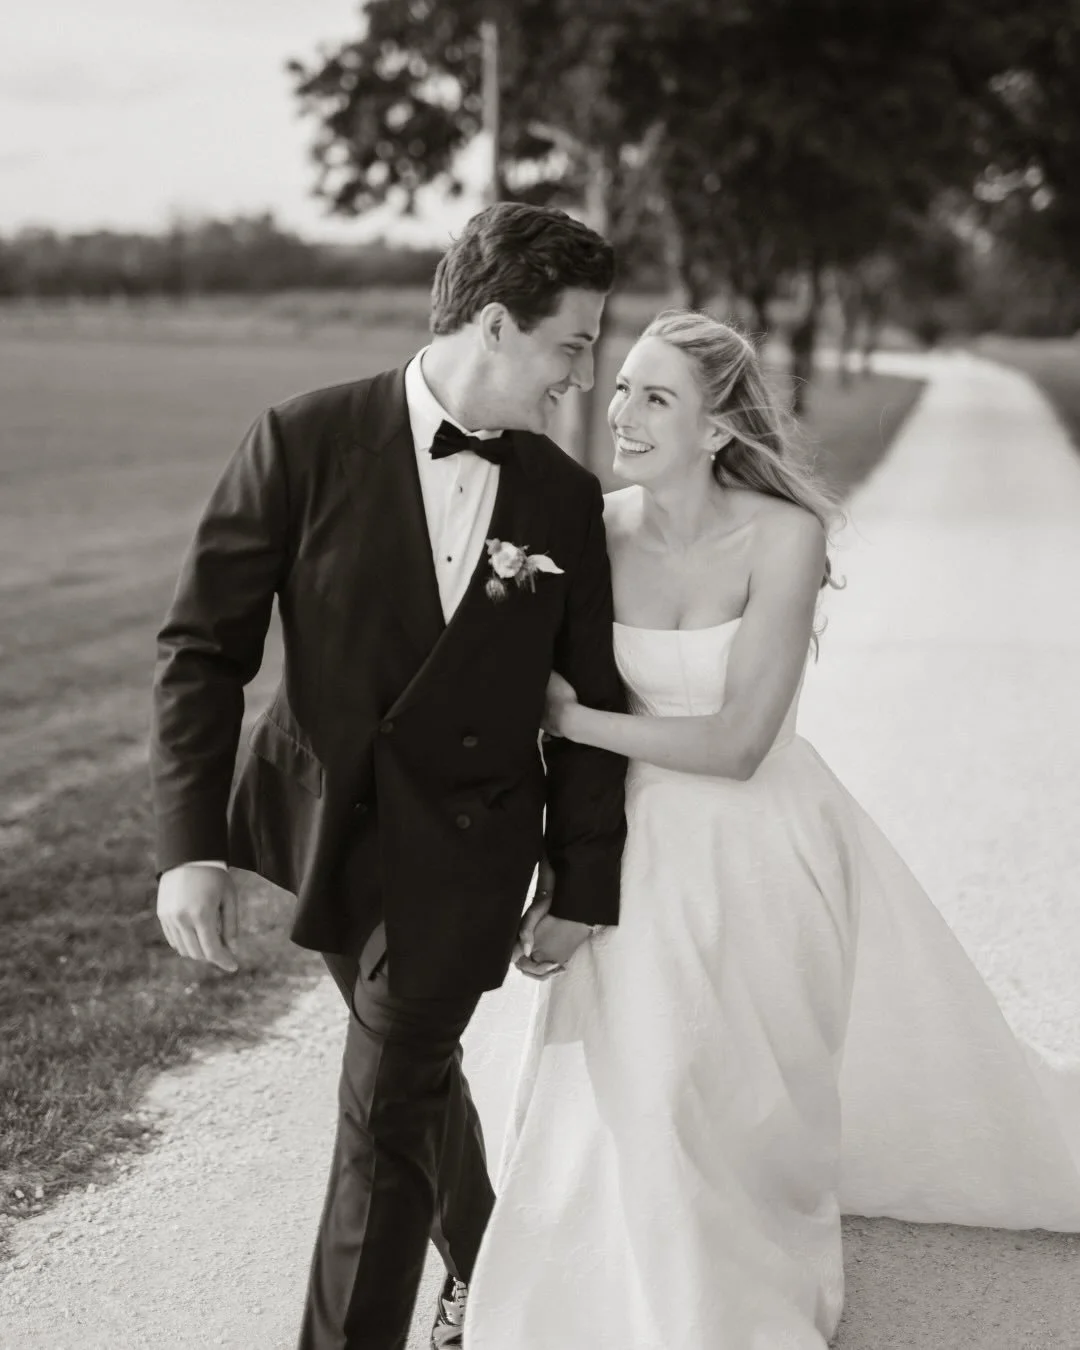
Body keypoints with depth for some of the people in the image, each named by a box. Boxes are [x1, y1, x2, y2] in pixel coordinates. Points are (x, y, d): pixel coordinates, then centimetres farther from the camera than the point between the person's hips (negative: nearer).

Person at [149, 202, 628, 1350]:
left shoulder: (567, 502, -4)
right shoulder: (305, 441, -12)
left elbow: (591, 701, 2)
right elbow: (201, 648, -11)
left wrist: (583, 885, 3)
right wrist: (190, 844, -17)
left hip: (466, 837, -1)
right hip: (324, 816, 1)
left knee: (386, 1097, -4)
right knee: (414, 1066, 20)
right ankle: (479, 1256, 46)